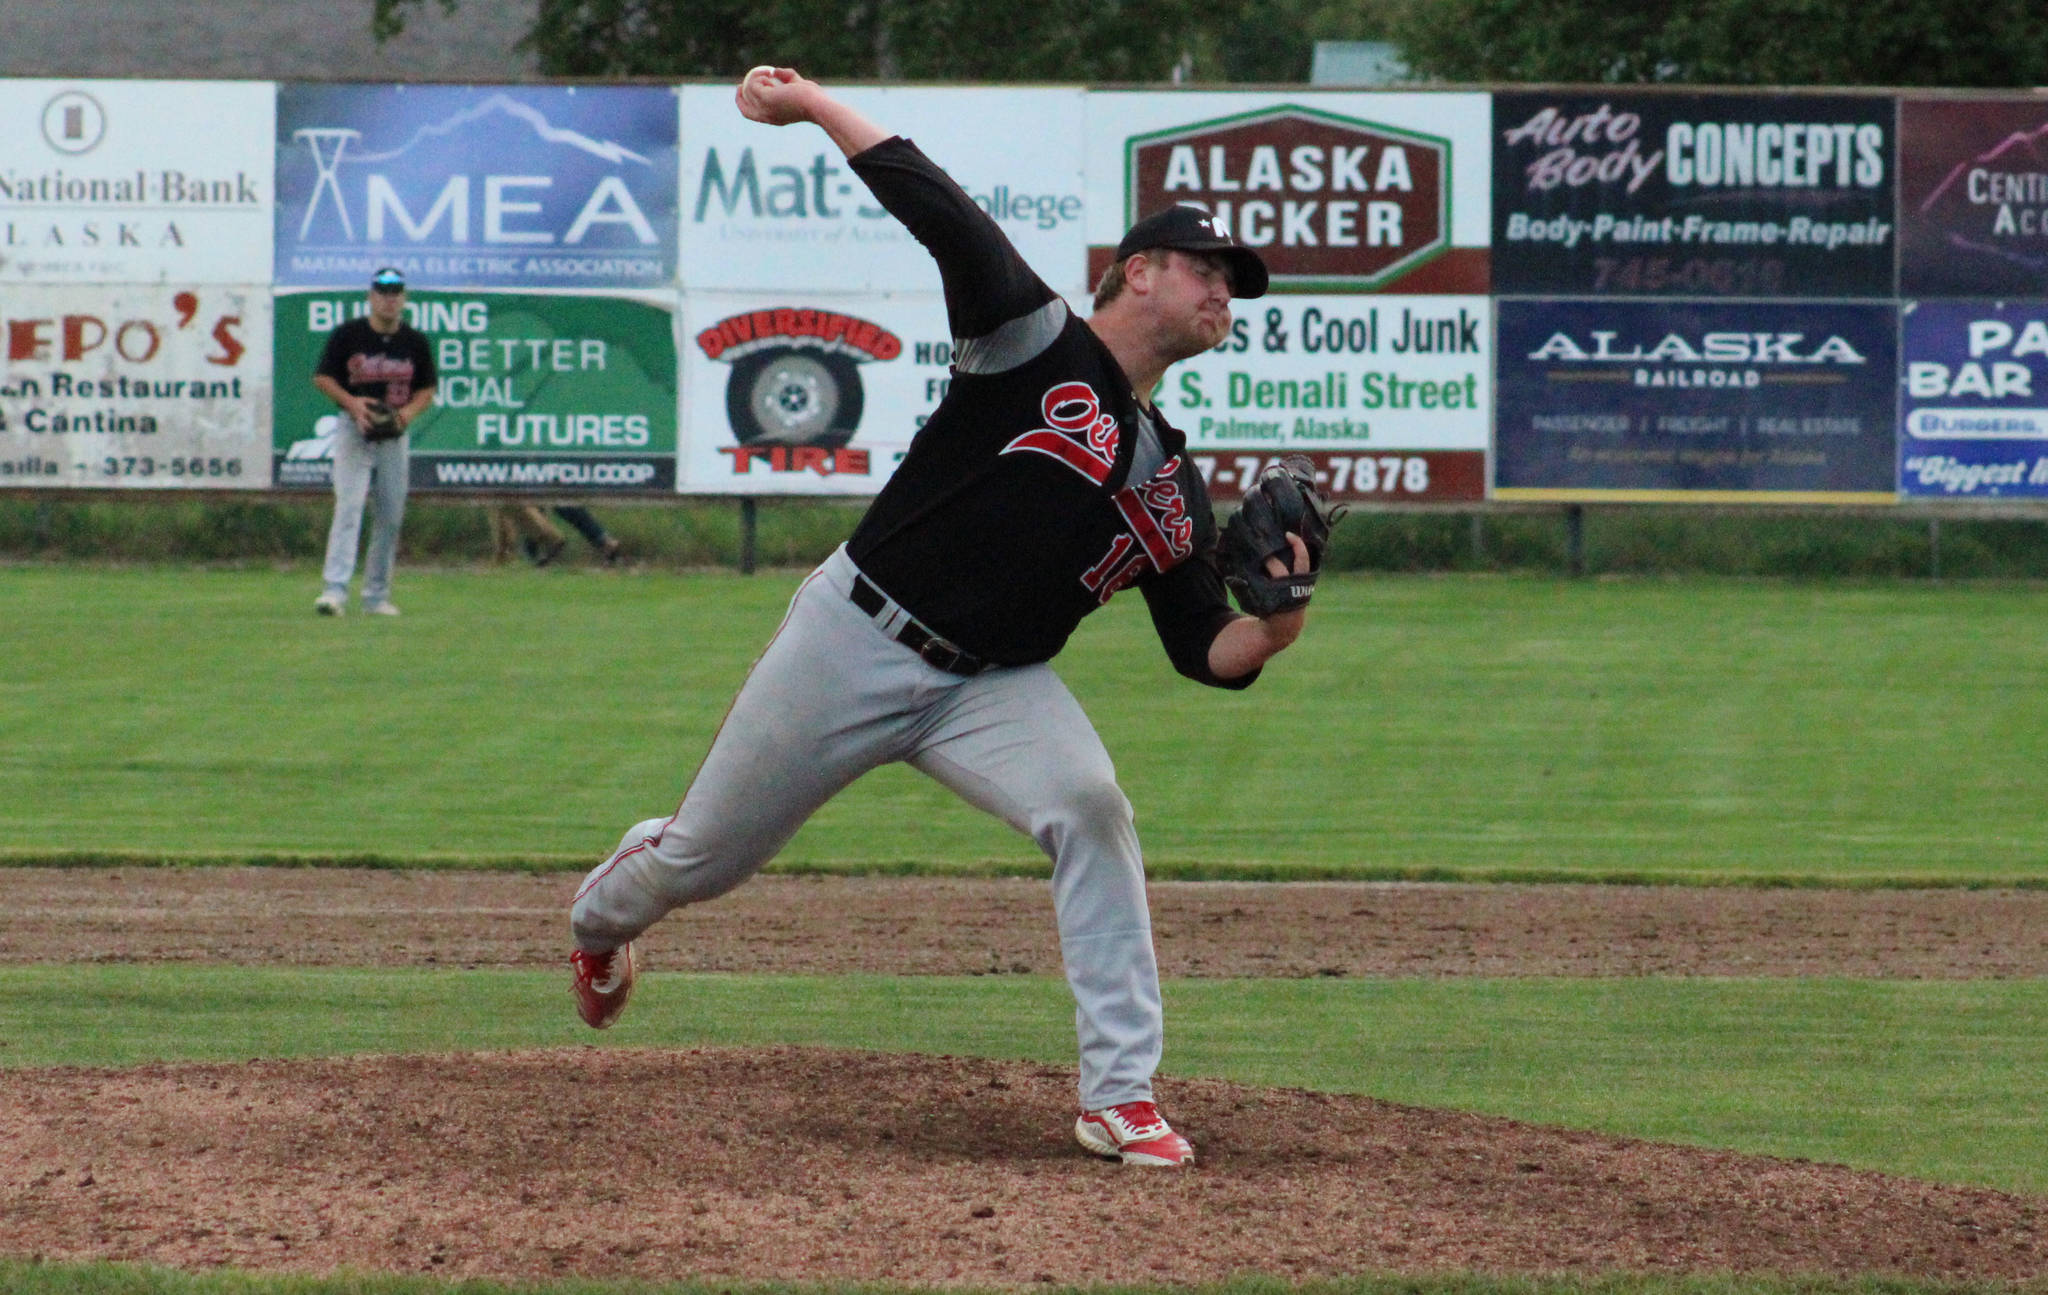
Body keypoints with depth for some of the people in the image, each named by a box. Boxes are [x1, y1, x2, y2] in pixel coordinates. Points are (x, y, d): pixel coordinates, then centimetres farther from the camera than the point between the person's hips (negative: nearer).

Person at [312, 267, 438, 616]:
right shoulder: (347, 335, -3)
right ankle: (334, 589, -23)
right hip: (354, 430, -4)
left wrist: (410, 410, -11)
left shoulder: (415, 342, 5)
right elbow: (322, 377, 1)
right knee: (348, 506, -16)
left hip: (394, 434, 4)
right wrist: (351, 402, -17)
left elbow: (427, 389, 11)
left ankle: (377, 595, 16)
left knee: (391, 516, 6)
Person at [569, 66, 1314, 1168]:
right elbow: (939, 214, -15)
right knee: (703, 859, 10)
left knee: (1091, 810, -26)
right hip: (855, 639, -4)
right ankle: (605, 912, 48)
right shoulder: (1037, 343, -8)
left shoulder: (1173, 489, 9)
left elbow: (1205, 654, 5)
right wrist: (810, 104, -22)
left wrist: (1277, 626, -16)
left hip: (993, 685, 4)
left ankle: (1120, 1097, -23)